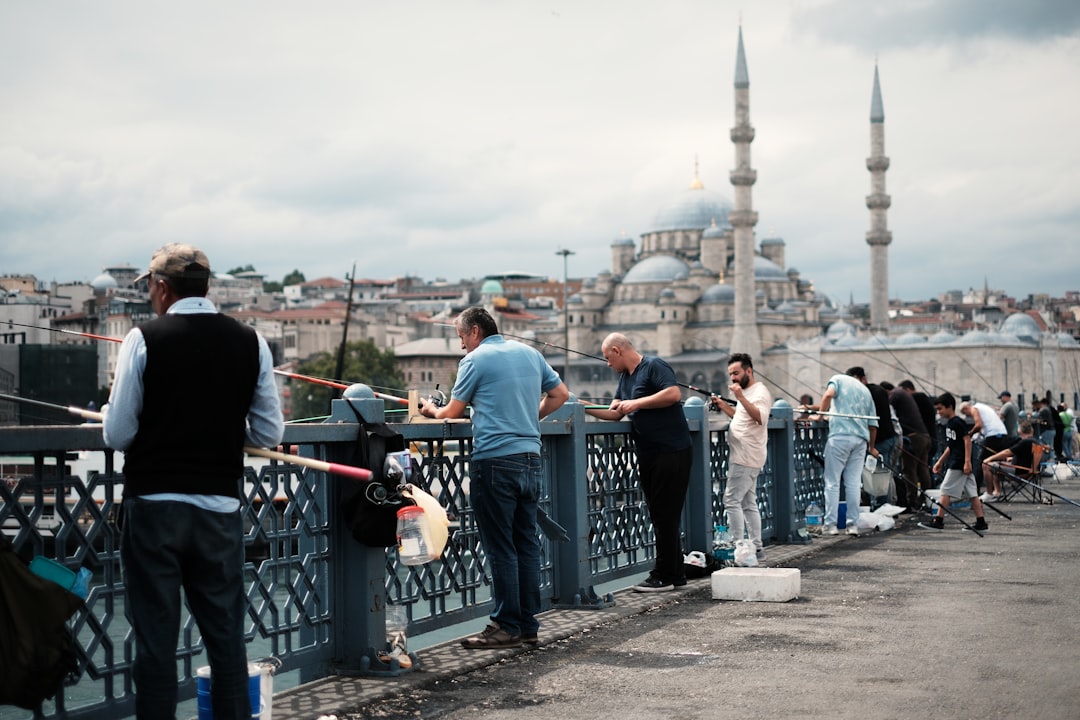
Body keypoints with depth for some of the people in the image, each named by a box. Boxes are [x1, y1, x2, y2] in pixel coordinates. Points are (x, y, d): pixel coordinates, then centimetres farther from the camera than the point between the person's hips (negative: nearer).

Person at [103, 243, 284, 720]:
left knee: (155, 639, 5)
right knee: (226, 635, 11)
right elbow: (269, 434, 4)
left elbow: (117, 435, -8)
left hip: (153, 506, -3)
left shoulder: (144, 339, -7)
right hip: (220, 508, 3)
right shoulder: (250, 344, 1)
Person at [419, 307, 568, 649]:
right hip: (530, 458, 7)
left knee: (501, 547, -3)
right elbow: (560, 394, 20)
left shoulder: (475, 360, -4)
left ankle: (507, 627, 0)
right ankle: (528, 624, 14)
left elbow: (452, 412, 2)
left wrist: (431, 409, 22)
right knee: (526, 542, 10)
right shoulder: (530, 353, 13)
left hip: (494, 461, -7)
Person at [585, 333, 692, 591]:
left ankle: (664, 576, 0)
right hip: (649, 454, 9)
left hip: (672, 452, -9)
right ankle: (675, 574, 18)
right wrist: (585, 408, 3)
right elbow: (615, 413, 15)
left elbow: (674, 393, -23)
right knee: (658, 515, 11)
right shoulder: (625, 377, 17)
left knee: (665, 515, -5)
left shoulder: (654, 366, -10)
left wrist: (637, 403, -19)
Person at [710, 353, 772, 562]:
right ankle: (756, 547, 13)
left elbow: (760, 417, -28)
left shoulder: (760, 392, -11)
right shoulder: (747, 393, 20)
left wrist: (740, 397, -35)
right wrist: (724, 406, 18)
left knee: (732, 500, -12)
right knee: (748, 503, 11)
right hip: (743, 457, 11)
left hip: (746, 458, -11)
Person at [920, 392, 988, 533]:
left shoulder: (958, 422, -11)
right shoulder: (949, 423, 17)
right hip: (955, 462, 9)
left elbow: (967, 440, -18)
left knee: (946, 491, -5)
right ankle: (981, 523, 6)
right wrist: (940, 461, 26)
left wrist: (967, 461, -24)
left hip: (958, 465, -9)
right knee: (972, 493, 6)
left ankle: (938, 521, -2)